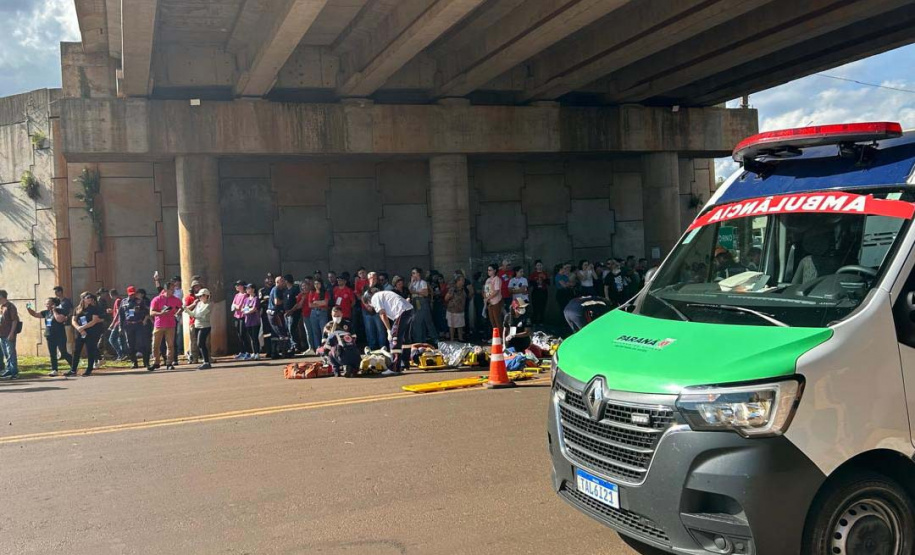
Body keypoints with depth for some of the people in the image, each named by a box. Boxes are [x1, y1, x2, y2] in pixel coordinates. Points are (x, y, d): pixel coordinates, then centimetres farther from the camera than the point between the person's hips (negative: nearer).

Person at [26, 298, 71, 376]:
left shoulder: (59, 311, -10)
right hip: (50, 337, 7)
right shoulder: (46, 312, 10)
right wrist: (28, 308, 1)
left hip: (60, 337, -7)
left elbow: (60, 319, -28)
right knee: (52, 354, 7)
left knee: (64, 354, -4)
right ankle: (54, 370, 12)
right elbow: (35, 314, 15)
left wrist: (54, 311, -18)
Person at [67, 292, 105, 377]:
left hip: (91, 333, -4)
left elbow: (94, 321, -12)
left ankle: (89, 370, 5)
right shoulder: (78, 309, 10)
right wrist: (79, 329, -13)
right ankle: (73, 370, 10)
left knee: (90, 351, -2)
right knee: (76, 351, 4)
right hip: (80, 333, 4)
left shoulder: (94, 308, -2)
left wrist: (82, 327, -16)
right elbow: (73, 321, 4)